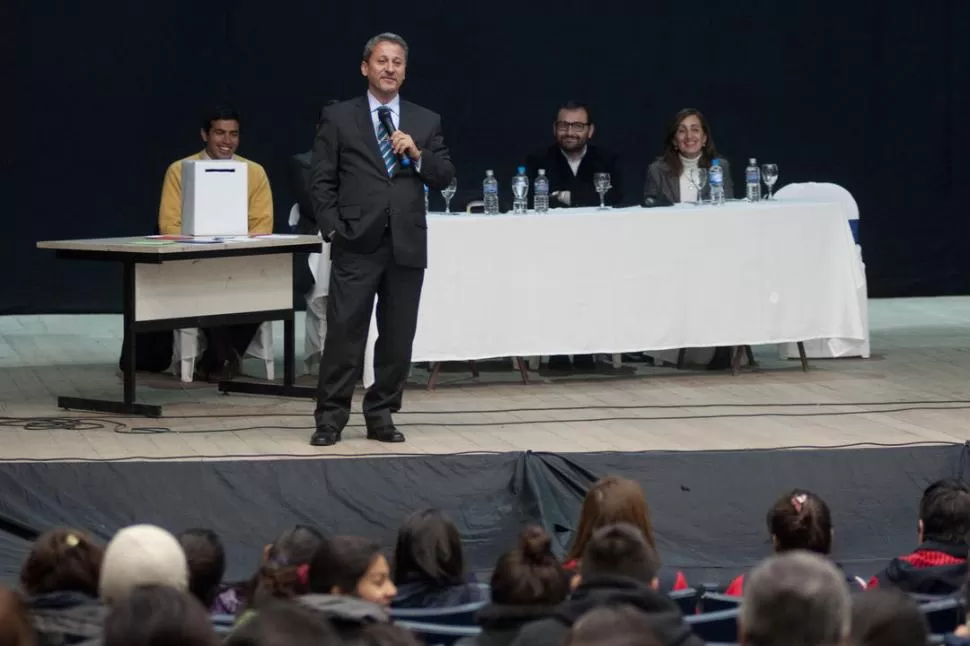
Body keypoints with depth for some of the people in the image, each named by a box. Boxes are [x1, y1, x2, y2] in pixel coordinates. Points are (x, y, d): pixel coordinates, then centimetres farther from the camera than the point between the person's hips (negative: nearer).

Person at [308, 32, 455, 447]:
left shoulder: (426, 122, 12)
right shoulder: (338, 119, 4)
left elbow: (444, 179, 10)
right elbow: (322, 181, 2)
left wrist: (417, 154, -7)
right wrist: (333, 229, -8)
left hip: (407, 245, 3)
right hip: (356, 244, -3)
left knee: (398, 336, 5)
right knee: (344, 332, -5)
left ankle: (381, 416, 14)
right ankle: (331, 417, 1)